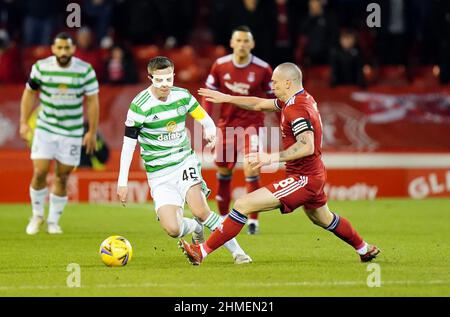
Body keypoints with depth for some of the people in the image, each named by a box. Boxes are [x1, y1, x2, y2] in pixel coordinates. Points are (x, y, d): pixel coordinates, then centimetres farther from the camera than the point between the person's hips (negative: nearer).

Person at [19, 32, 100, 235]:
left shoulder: (85, 70, -7)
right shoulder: (41, 67, -5)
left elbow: (92, 101, -3)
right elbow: (30, 93, 7)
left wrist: (92, 132, -4)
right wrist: (24, 122, 3)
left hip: (72, 133, 0)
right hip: (45, 129, 0)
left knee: (62, 178, 2)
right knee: (39, 173, -8)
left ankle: (53, 221, 16)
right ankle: (37, 216, 13)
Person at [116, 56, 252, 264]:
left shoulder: (182, 96, -2)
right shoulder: (140, 106, -14)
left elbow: (205, 120, 9)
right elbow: (129, 143, -9)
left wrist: (210, 131, -17)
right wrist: (122, 181, -11)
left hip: (185, 162, 2)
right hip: (159, 175, -2)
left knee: (200, 211, -22)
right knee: (172, 229, -16)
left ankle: (237, 251, -8)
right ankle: (196, 229, 19)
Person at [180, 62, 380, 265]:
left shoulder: (296, 110, -22)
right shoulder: (297, 100, 7)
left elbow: (307, 147, -33)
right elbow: (260, 104, 18)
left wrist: (272, 158, -34)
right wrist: (226, 98, 17)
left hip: (303, 179, -10)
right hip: (314, 174, 10)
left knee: (243, 205, -16)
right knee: (323, 219, 35)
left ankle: (203, 251, -16)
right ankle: (364, 248, 52)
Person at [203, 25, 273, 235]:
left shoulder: (262, 69, -9)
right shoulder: (220, 66, -3)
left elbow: (274, 97, 2)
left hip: (252, 123, -3)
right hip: (227, 123, 3)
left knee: (251, 167, -17)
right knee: (223, 170, 9)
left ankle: (253, 220, -8)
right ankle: (223, 216, 28)